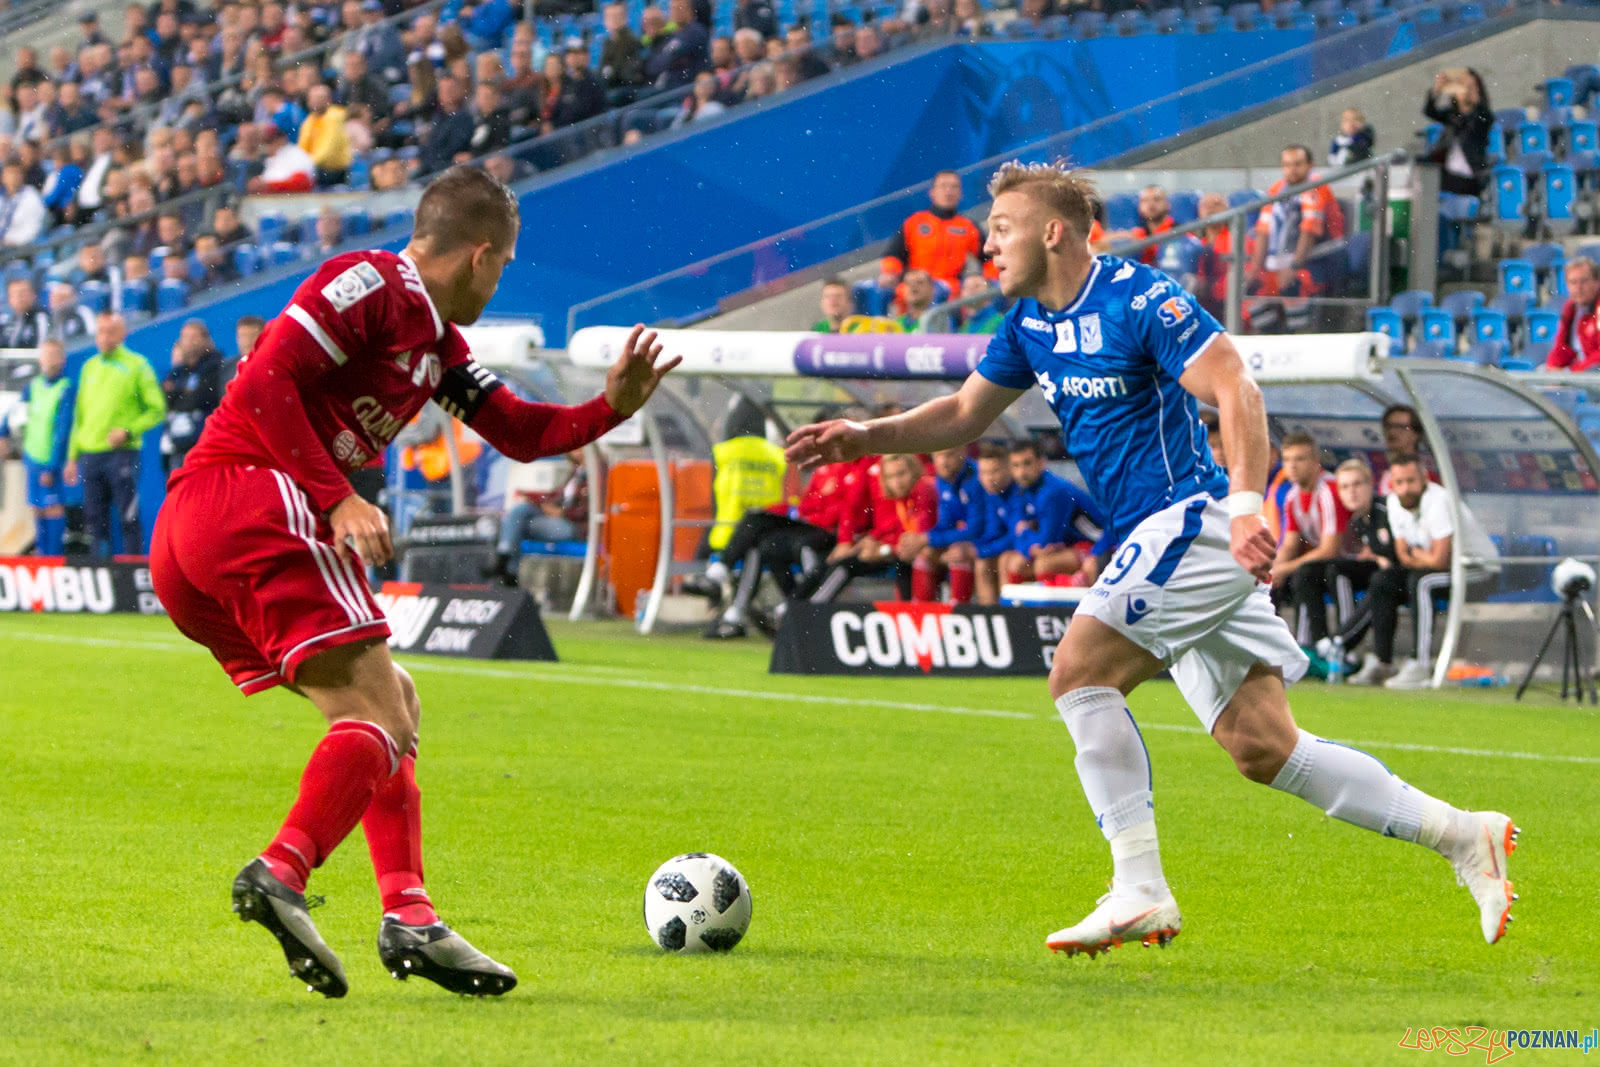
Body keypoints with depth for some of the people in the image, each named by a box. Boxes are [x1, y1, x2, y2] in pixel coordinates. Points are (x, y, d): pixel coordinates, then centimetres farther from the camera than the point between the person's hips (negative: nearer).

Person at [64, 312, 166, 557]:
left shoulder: (136, 365, 1)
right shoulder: (90, 367, 16)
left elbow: (157, 410, -3)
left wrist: (128, 431, -15)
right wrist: (73, 456, 15)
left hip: (122, 452, -5)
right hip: (90, 454, 5)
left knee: (128, 517, -8)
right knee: (95, 519, 4)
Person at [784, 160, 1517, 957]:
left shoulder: (1139, 300, -13)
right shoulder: (1031, 322, 13)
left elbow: (1236, 393, -20)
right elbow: (965, 414, 24)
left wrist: (1247, 503, -32)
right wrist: (865, 437, 11)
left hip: (1193, 521, -9)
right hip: (1164, 539, 9)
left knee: (1080, 674, -16)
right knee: (1261, 748, 3)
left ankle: (1140, 891, -15)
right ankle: (1462, 836, 6)